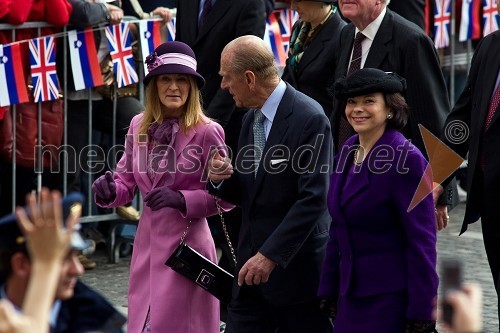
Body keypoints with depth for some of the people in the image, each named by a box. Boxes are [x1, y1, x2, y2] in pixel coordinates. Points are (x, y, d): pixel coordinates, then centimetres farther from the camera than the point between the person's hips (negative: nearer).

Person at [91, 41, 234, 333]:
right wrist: (111, 191, -9)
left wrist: (181, 200, -17)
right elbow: (128, 182, 13)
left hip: (186, 242, -5)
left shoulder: (207, 132, -9)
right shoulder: (139, 126, 5)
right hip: (147, 240, 5)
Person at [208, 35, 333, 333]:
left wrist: (271, 255, -23)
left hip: (298, 267, -7)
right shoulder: (251, 119, 12)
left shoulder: (310, 118, -15)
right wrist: (223, 179, -4)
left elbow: (313, 200, -20)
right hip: (253, 264, 7)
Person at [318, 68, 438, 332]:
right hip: (351, 295, 7)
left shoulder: (406, 159, -13)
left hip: (391, 298, -7)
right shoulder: (347, 152, 9)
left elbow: (421, 240, -15)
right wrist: (329, 290, 13)